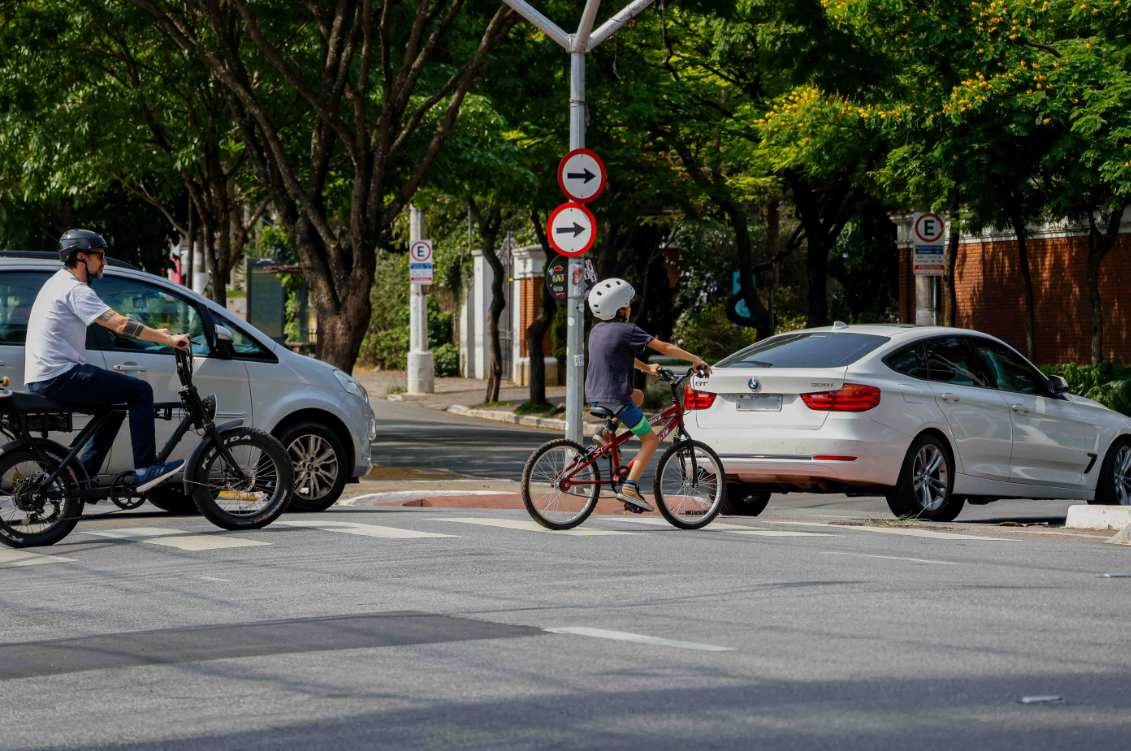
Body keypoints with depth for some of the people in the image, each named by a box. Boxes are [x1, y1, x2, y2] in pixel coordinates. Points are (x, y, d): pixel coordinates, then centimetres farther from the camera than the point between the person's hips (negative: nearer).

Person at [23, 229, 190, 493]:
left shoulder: (58, 283, 21)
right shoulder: (75, 290, -12)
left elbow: (115, 323, 27)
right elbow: (120, 325, -20)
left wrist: (155, 333, 22)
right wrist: (169, 340, -16)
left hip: (42, 379, 11)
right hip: (60, 377, -11)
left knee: (117, 402, 25)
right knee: (140, 390, -11)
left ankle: (84, 473, 22)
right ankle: (145, 469, -14)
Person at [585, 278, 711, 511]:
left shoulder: (597, 330, 13)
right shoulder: (628, 330, -10)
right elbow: (665, 348, -8)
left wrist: (646, 368, 37)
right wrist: (696, 360, 2)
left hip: (594, 398, 8)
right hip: (616, 399, -8)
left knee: (638, 395, 34)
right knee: (650, 440, 6)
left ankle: (606, 432, 16)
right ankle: (630, 488, -9)